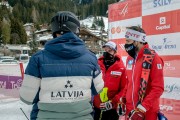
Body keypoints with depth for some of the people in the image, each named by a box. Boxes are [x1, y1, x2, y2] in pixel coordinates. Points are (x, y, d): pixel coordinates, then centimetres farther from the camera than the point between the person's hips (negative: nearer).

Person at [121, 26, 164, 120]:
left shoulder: (153, 58, -14)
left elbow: (158, 88, -18)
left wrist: (142, 108, -21)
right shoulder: (130, 58, 8)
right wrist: (123, 99, 10)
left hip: (147, 112, -6)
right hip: (130, 110, 6)